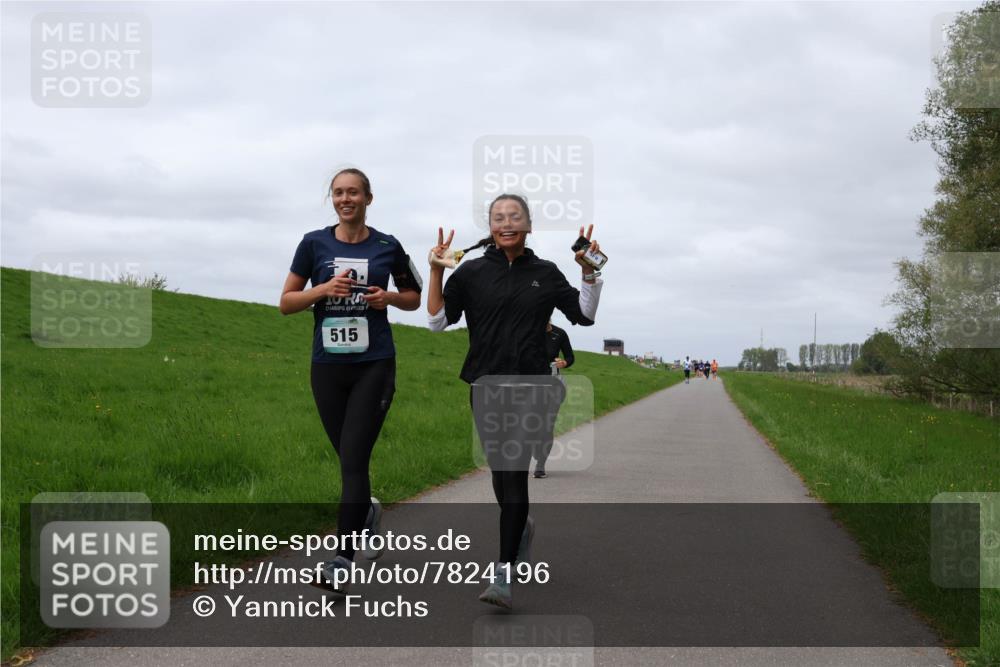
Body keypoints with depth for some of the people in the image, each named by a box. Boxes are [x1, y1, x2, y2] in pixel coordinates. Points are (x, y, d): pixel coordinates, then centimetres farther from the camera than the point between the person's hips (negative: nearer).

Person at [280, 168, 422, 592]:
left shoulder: (387, 247, 3)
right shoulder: (314, 243, 3)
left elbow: (414, 298, 15)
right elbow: (286, 303, 5)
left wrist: (389, 297, -6)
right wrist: (323, 289, -13)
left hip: (374, 365, -2)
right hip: (328, 366, 2)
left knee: (354, 459, -11)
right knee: (348, 458, 11)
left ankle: (341, 560, -12)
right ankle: (367, 511, 43)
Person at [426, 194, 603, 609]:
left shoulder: (546, 273, 6)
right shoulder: (471, 272, 3)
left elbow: (584, 315, 10)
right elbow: (437, 321, -1)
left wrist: (589, 271, -1)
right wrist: (436, 272, -9)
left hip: (529, 386, -1)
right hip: (485, 385, 1)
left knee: (515, 471, -11)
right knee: (498, 468, 11)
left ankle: (504, 575, -13)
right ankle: (521, 526, 44)